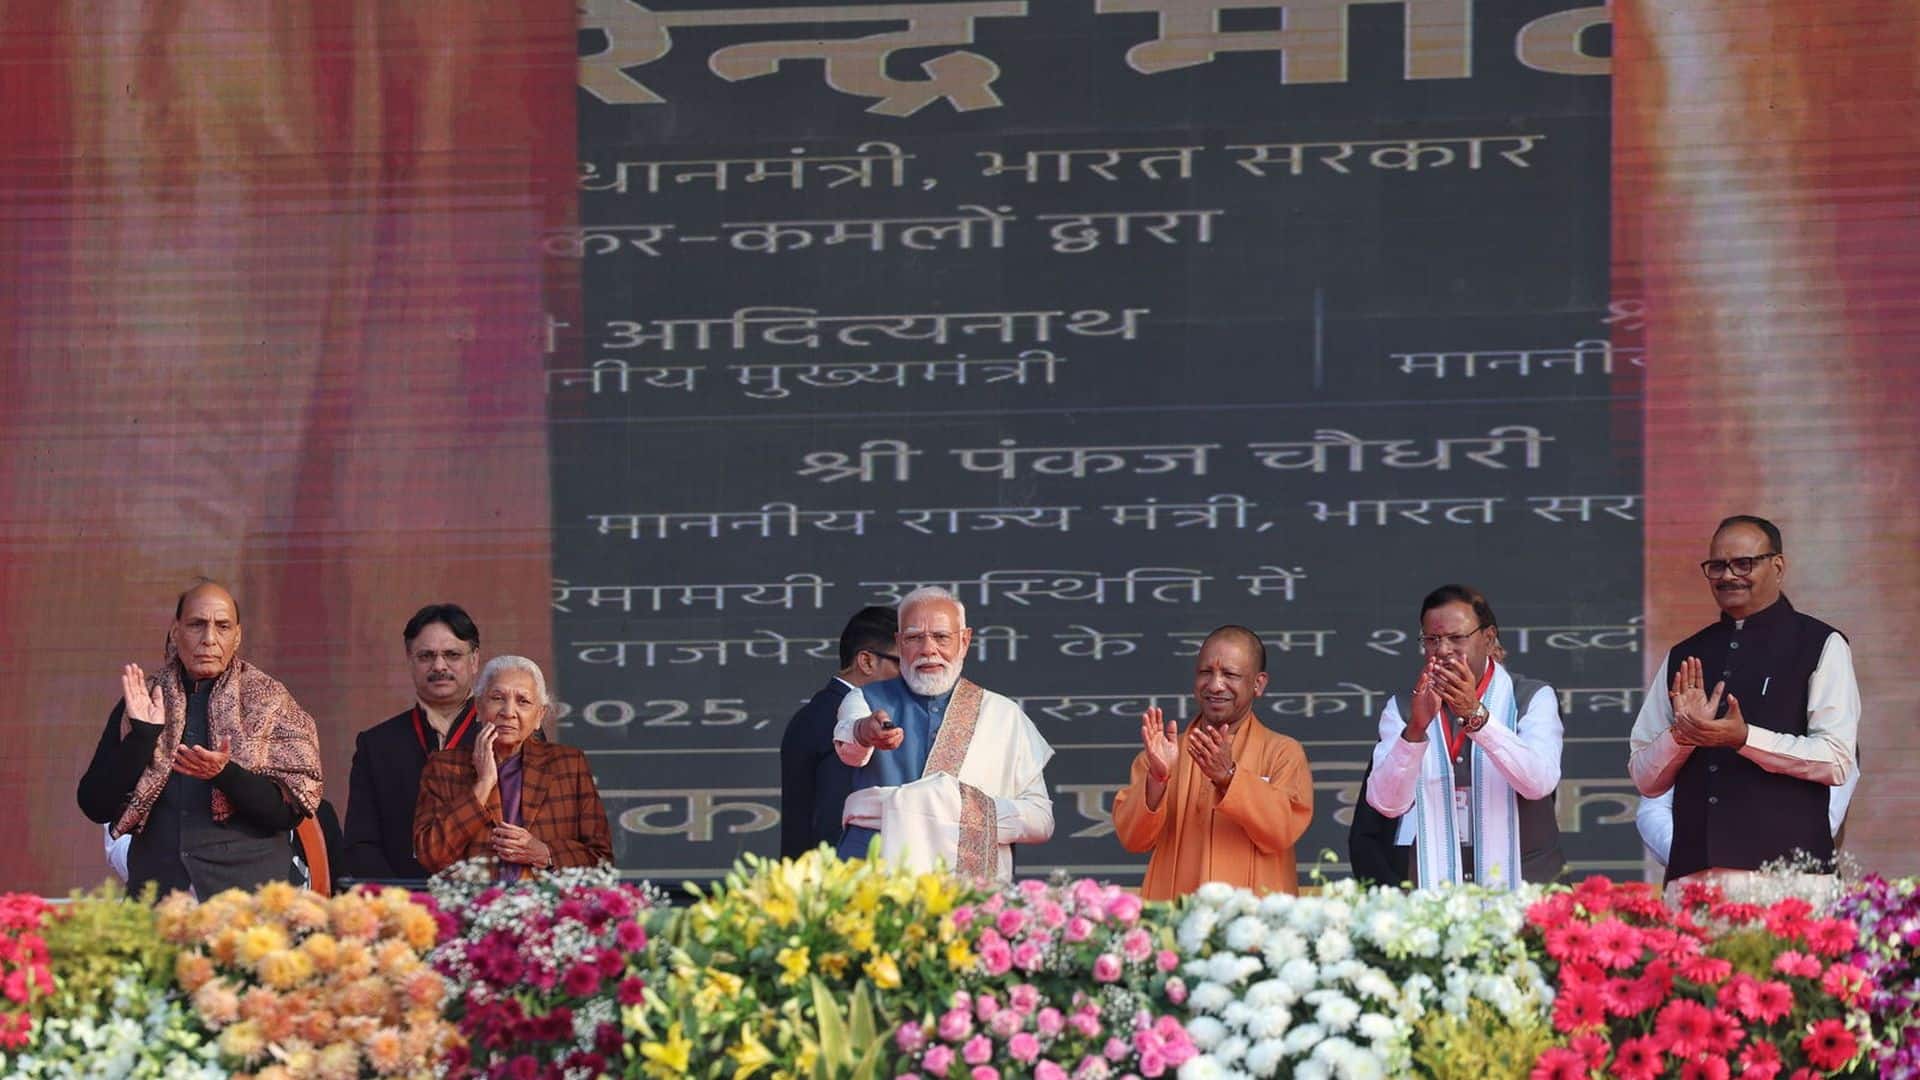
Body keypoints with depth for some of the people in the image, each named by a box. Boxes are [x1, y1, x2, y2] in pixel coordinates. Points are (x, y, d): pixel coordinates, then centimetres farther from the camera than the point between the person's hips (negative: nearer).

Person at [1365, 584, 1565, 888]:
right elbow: (1386, 803, -3)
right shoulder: (1402, 708, 11)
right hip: (1429, 884, 2)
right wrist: (1416, 727, -18)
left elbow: (1540, 782, -12)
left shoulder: (1532, 700, 7)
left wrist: (1476, 715, -22)